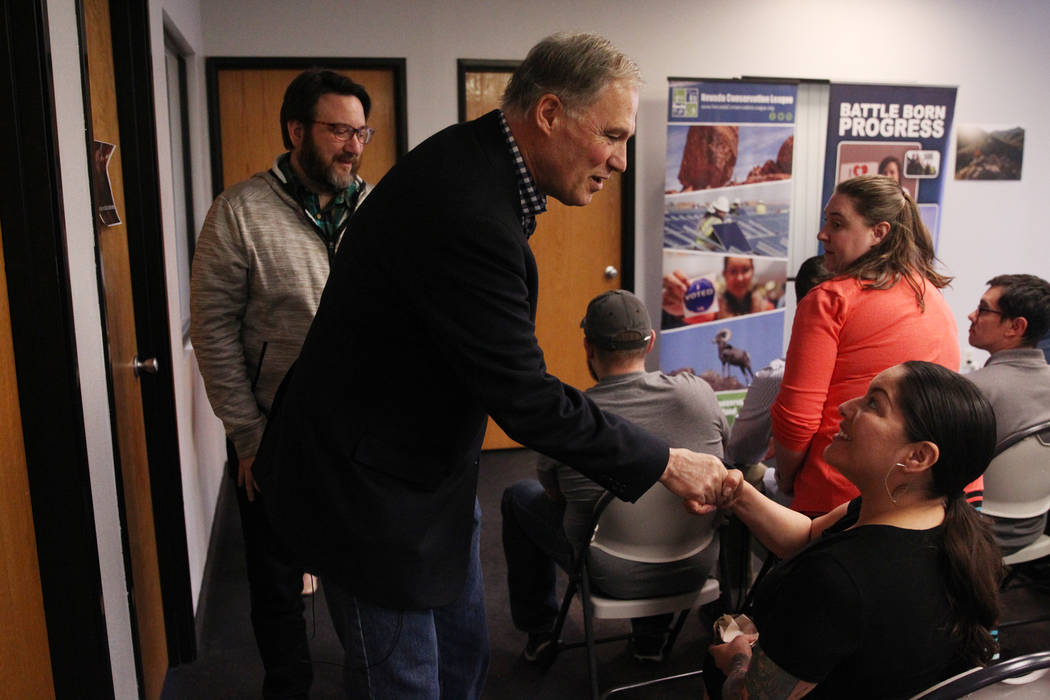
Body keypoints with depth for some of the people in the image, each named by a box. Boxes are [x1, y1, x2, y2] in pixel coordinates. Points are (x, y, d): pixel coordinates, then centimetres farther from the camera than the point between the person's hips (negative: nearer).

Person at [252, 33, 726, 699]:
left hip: (432, 464, 10)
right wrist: (666, 463, -17)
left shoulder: (476, 169, 1)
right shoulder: (464, 209, -32)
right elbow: (525, 399, -28)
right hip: (373, 490, -10)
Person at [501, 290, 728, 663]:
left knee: (518, 496, 18)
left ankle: (538, 628, 32)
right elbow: (725, 455, 8)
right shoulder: (697, 391, -13)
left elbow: (554, 495, 0)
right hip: (696, 568, 3)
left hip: (613, 577, -2)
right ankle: (651, 636, 39)